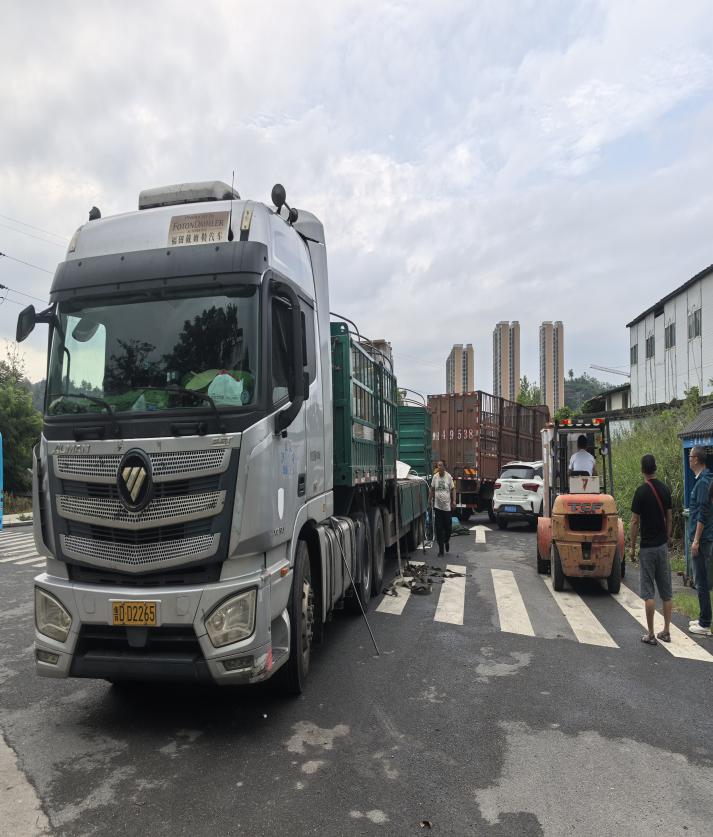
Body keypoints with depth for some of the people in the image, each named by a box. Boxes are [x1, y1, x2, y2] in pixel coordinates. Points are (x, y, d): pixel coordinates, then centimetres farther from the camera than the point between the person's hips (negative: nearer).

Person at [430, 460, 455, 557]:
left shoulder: (449, 476, -5)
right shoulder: (435, 477, 0)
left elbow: (453, 489, 0)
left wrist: (454, 501, -7)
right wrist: (431, 500, 7)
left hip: (447, 506, -1)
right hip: (437, 506, 1)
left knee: (447, 527, 6)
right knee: (439, 528, 3)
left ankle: (447, 541, 36)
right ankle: (441, 549, 11)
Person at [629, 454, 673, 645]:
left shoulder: (641, 491, -14)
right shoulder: (665, 489, 2)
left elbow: (634, 522, -12)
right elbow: (669, 518, 10)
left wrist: (632, 547, -3)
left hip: (647, 547, -6)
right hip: (663, 545, 6)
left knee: (648, 592, -1)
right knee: (666, 591, 12)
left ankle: (651, 634, 2)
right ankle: (666, 631, 18)